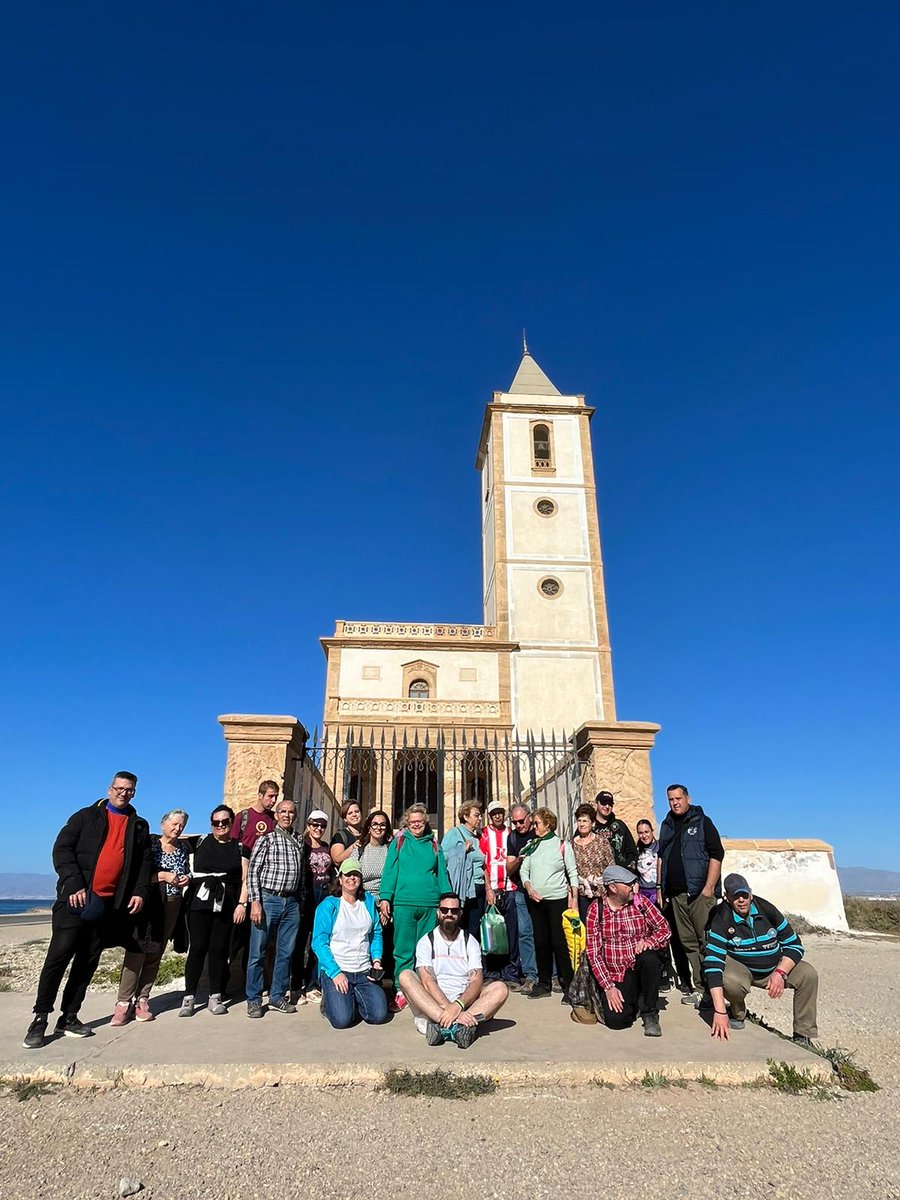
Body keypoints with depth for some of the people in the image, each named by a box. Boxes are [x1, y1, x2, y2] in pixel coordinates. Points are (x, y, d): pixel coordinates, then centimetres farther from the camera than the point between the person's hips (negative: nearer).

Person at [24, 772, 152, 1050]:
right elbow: (62, 849, -3)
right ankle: (40, 1019, 6)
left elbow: (145, 861, 12)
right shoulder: (87, 816, 5)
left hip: (111, 903, 3)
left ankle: (69, 1017, 17)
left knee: (88, 961, 7)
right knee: (59, 955, -4)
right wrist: (74, 885, -14)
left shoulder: (139, 826, 13)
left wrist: (140, 892, -2)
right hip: (77, 898, -3)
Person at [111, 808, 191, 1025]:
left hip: (171, 905, 4)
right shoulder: (149, 842, -4)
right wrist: (163, 876, -16)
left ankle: (142, 1000, 14)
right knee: (137, 950, -10)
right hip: (147, 903, -4)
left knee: (156, 953, 6)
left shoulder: (184, 848, 10)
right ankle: (124, 1002, -3)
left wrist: (187, 878, 1)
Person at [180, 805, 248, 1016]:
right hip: (200, 901, 0)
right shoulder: (201, 842, 8)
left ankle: (215, 997, 14)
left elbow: (245, 879, 5)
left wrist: (242, 904, -3)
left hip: (226, 904, 1)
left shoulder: (239, 847, 8)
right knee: (197, 948, -2)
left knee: (219, 949, 4)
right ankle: (189, 997, 8)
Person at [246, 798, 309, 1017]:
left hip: (291, 903, 4)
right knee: (258, 952, 2)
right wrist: (255, 902, -14)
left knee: (285, 952, 10)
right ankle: (253, 1000, 15)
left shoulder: (299, 843, 11)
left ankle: (277, 997, 22)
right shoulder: (266, 839, -3)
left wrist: (301, 902, 12)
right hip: (268, 900, -4)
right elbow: (252, 872, -7)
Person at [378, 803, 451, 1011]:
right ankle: (401, 992, 10)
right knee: (403, 950, 1)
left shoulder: (434, 845, 12)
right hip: (404, 903, -2)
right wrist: (385, 898, -7)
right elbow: (389, 871, 3)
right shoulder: (399, 842, 7)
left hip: (430, 904, 2)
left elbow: (442, 874, 12)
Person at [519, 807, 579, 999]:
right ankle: (544, 984, 20)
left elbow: (572, 873, 0)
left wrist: (574, 897, -5)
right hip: (536, 900, 4)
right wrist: (529, 888, -6)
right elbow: (523, 870, 10)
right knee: (541, 943, 9)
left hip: (557, 899, -4)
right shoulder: (531, 845, 9)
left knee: (559, 943, -5)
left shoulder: (562, 845, -1)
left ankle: (568, 985, 5)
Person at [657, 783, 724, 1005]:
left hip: (699, 892, -5)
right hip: (676, 894, 5)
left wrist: (708, 888, -13)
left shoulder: (702, 822, -1)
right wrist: (660, 887, 14)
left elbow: (717, 855, -7)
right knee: (688, 943, 8)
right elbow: (661, 858, 21)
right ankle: (698, 988, 14)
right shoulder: (667, 826, 15)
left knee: (707, 941, -6)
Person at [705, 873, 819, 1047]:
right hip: (739, 967, -4)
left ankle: (803, 1036, -3)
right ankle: (737, 1014, 0)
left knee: (809, 974, -15)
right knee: (731, 981, -36)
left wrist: (780, 973, -21)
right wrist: (719, 1012, -38)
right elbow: (713, 964, -31)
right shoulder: (721, 920, -24)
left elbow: (794, 945, -3)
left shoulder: (767, 909, -12)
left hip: (772, 967, 4)